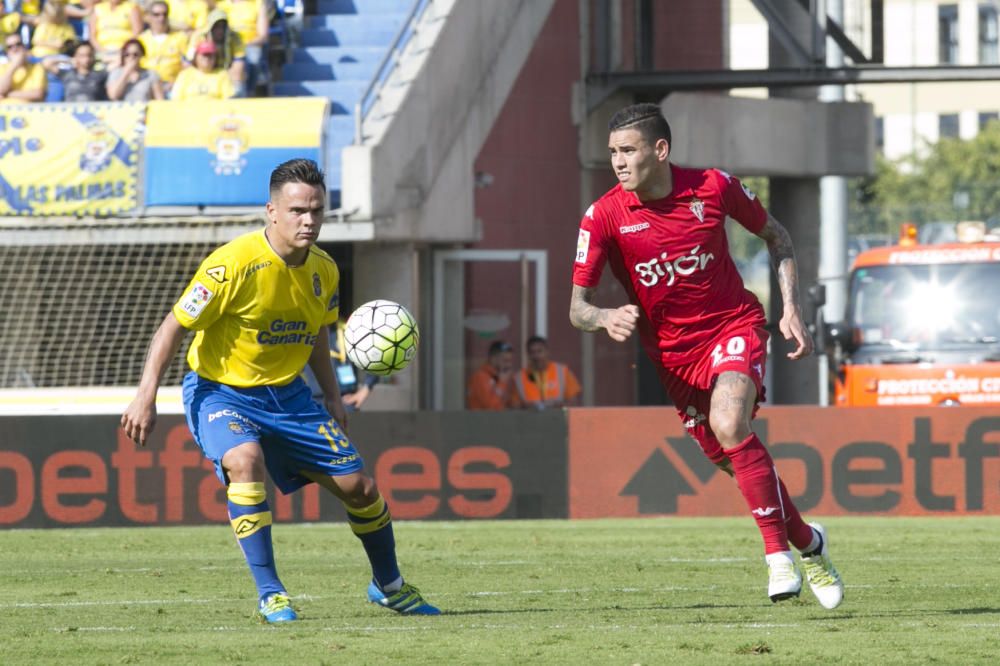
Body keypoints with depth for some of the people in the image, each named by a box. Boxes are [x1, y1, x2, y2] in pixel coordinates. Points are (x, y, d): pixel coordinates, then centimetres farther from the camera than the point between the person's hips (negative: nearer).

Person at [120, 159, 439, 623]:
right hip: (220, 392, -6)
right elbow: (174, 327, -19)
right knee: (245, 460, -37)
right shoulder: (234, 264, -23)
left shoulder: (323, 271, -3)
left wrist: (331, 396, 13)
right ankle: (269, 594, -28)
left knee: (360, 487, 4)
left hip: (286, 393, 6)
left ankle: (388, 585, 31)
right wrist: (146, 397, -25)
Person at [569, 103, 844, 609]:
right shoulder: (604, 217, -12)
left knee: (729, 424, -29)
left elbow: (775, 236, 7)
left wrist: (791, 309, -2)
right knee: (730, 459, 6)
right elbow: (577, 306, -10)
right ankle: (806, 541, 31)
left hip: (735, 326, -3)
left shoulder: (713, 188, -11)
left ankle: (778, 554, -23)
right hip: (672, 351, 3)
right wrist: (605, 317, -34)